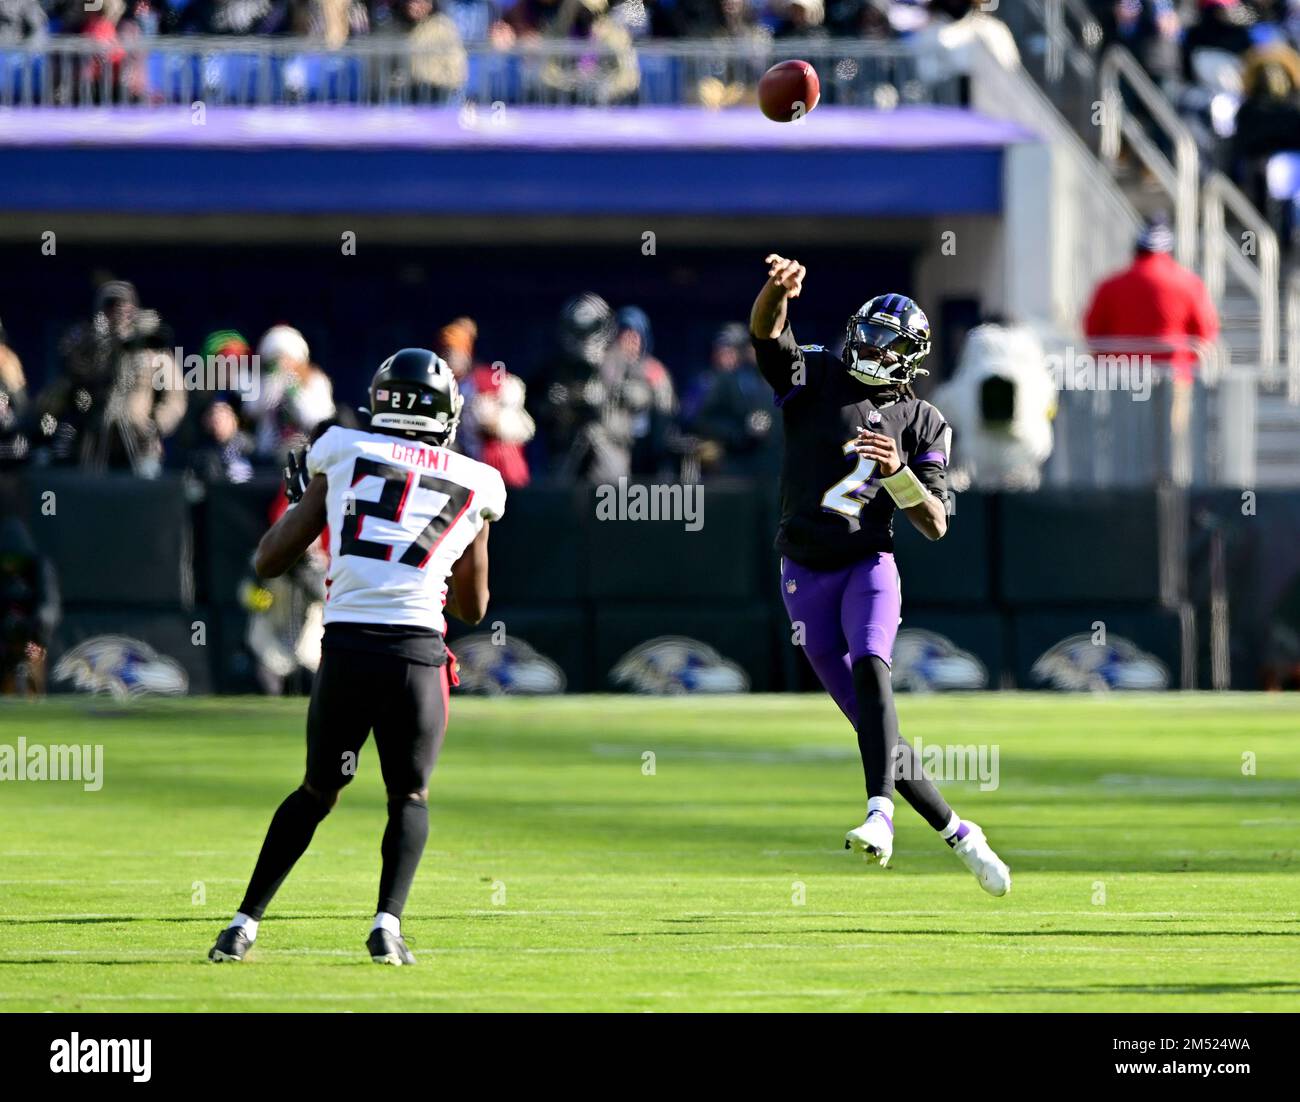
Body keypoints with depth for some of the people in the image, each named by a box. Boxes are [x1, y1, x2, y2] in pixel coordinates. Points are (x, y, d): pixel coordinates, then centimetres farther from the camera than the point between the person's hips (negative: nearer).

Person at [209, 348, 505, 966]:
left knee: (318, 791, 20)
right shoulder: (476, 486, 14)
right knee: (409, 796, 17)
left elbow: (269, 561, 13)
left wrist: (300, 498, 30)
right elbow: (472, 607, 25)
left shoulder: (343, 452, 10)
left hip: (346, 647, 1)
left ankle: (244, 924, 16)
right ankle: (388, 922, -5)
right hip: (418, 652, -1)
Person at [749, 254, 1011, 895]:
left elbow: (936, 525, 0)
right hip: (805, 576, 2)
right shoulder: (816, 378, 5)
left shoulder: (922, 425, 4)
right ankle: (957, 832, 16)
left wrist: (898, 472, -18)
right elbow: (765, 331, -15)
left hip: (869, 566, -2)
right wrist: (778, 290, -37)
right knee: (872, 724, 3)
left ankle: (880, 815, -45)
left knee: (870, 667, -32)